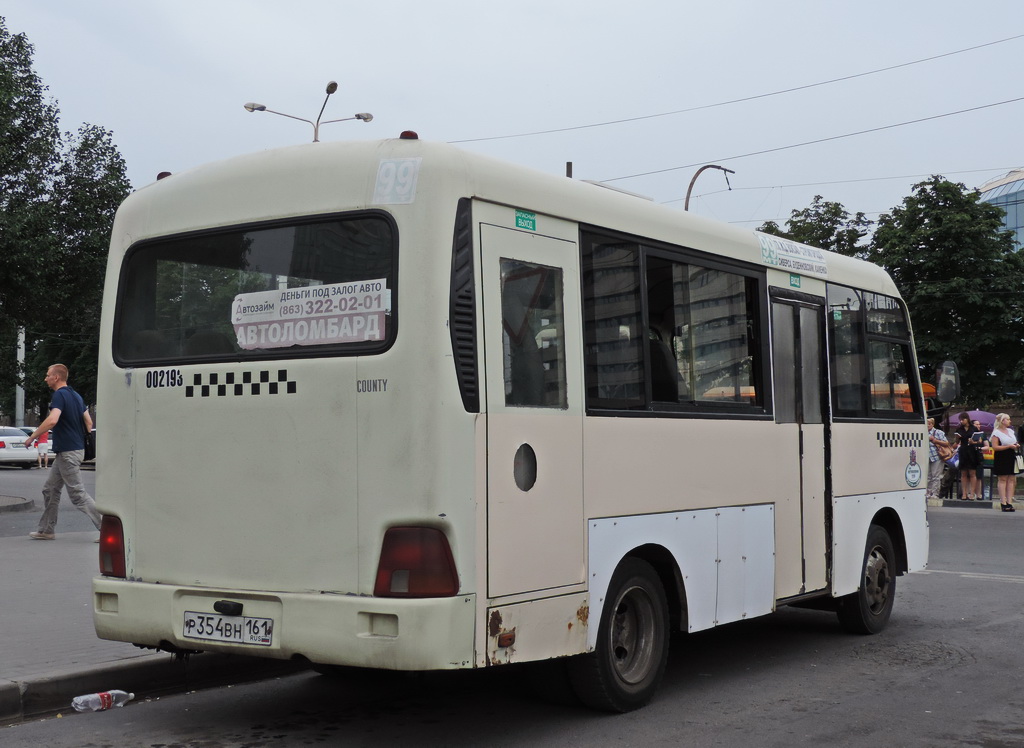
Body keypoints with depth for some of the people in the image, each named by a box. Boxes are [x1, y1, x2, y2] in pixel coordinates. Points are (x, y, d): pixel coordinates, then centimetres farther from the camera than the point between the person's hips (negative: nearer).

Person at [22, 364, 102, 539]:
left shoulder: (60, 395, -14)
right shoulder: (75, 395, 14)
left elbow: (52, 420, -29)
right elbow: (89, 421, 16)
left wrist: (32, 437, -20)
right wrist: (84, 442, 22)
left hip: (68, 453, -10)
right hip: (77, 449, 10)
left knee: (78, 494, -7)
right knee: (50, 490, 16)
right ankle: (45, 530, 21)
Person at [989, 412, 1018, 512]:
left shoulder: (1011, 431, 16)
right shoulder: (996, 433, -7)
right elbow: (995, 447, -16)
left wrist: (1016, 446, 6)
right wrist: (1009, 446, -18)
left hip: (1011, 457, 7)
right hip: (1001, 458, -7)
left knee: (1011, 480, 2)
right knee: (1002, 479, -6)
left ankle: (1009, 502, 4)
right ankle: (1003, 502, -6)